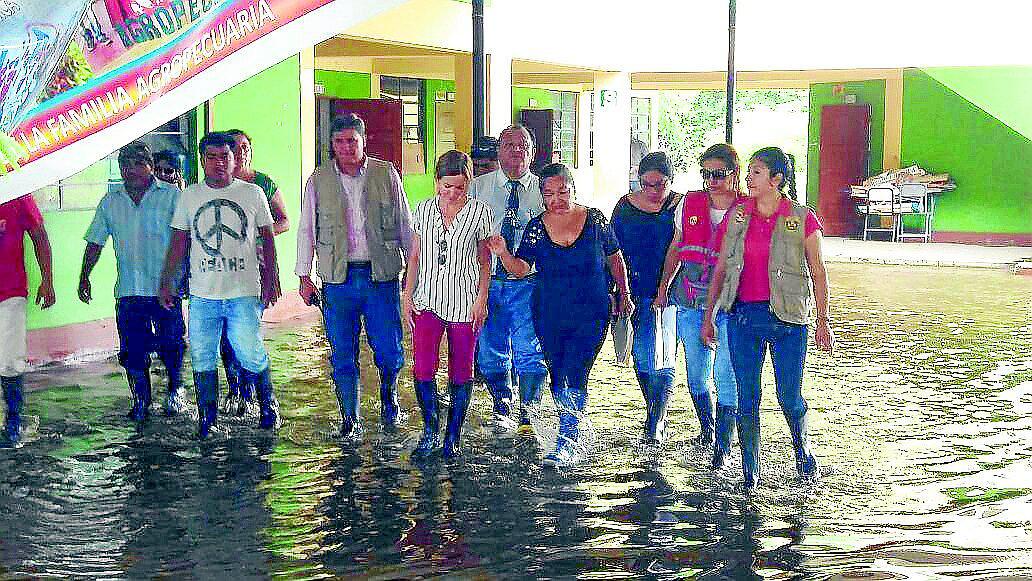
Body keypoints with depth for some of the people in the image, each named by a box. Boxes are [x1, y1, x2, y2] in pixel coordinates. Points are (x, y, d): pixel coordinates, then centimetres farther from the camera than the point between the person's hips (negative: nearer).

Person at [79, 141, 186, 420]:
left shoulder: (171, 195, 0)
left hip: (166, 288, -3)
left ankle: (175, 390, 25)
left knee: (171, 345, 2)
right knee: (132, 350, 3)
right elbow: (95, 242, 17)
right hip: (128, 290, 3)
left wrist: (186, 275, -7)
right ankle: (140, 402, 16)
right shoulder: (110, 201, 11)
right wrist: (84, 277, 11)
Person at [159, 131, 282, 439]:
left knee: (251, 355, -5)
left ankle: (268, 405, 17)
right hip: (202, 295, 2)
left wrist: (271, 279, 4)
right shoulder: (190, 196, 9)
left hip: (244, 293, -2)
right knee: (202, 358, 4)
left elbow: (267, 238, 10)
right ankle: (207, 416, 17)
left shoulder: (253, 193, 5)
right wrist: (166, 281, 10)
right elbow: (179, 242, 14)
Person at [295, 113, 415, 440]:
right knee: (342, 357, 4)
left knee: (390, 351, -1)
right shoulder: (319, 180, 6)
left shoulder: (386, 174, 5)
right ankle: (350, 420, 16)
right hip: (337, 279, 1)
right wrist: (304, 276, 5)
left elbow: (405, 226, 10)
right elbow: (306, 231, 10)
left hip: (381, 275, 0)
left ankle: (388, 394, 29)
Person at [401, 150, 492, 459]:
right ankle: (430, 432, 8)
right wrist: (407, 296, 5)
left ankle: (452, 437, 17)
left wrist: (482, 299, -4)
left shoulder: (479, 211, 0)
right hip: (428, 300, 2)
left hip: (464, 302, -1)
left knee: (460, 372, 3)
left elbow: (485, 260, 4)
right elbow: (415, 256, 12)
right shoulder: (424, 209, 6)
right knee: (422, 368, -11)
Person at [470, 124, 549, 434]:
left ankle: (528, 412, 8)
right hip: (487, 279, 2)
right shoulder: (478, 187, 8)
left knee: (529, 350, -8)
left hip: (528, 282, -2)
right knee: (490, 350, 8)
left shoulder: (543, 190, 6)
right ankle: (502, 408, 28)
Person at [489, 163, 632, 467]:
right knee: (557, 375, 11)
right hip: (550, 316, 3)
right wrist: (503, 253, -27)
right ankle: (571, 433, 30)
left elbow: (615, 260, 9)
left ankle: (565, 444, -7)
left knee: (575, 376, -11)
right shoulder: (536, 228, 1)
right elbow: (521, 268, -7)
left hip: (591, 315, -3)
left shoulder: (595, 220, -2)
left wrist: (624, 296, 11)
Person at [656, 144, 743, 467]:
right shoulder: (689, 204, 5)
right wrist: (663, 286, 15)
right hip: (691, 300, 4)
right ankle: (707, 428, 33)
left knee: (725, 374, -6)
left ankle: (722, 446, 2)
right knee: (696, 373, 11)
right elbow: (675, 249, 17)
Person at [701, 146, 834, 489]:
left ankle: (802, 450, 31)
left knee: (789, 397, 1)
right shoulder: (736, 217, 7)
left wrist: (822, 322, 1)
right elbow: (721, 269, 12)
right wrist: (708, 316, 11)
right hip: (743, 316, 3)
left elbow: (817, 273, 3)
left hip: (787, 318, -3)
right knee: (747, 399, 4)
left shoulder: (802, 219, -2)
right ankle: (750, 472, 15)